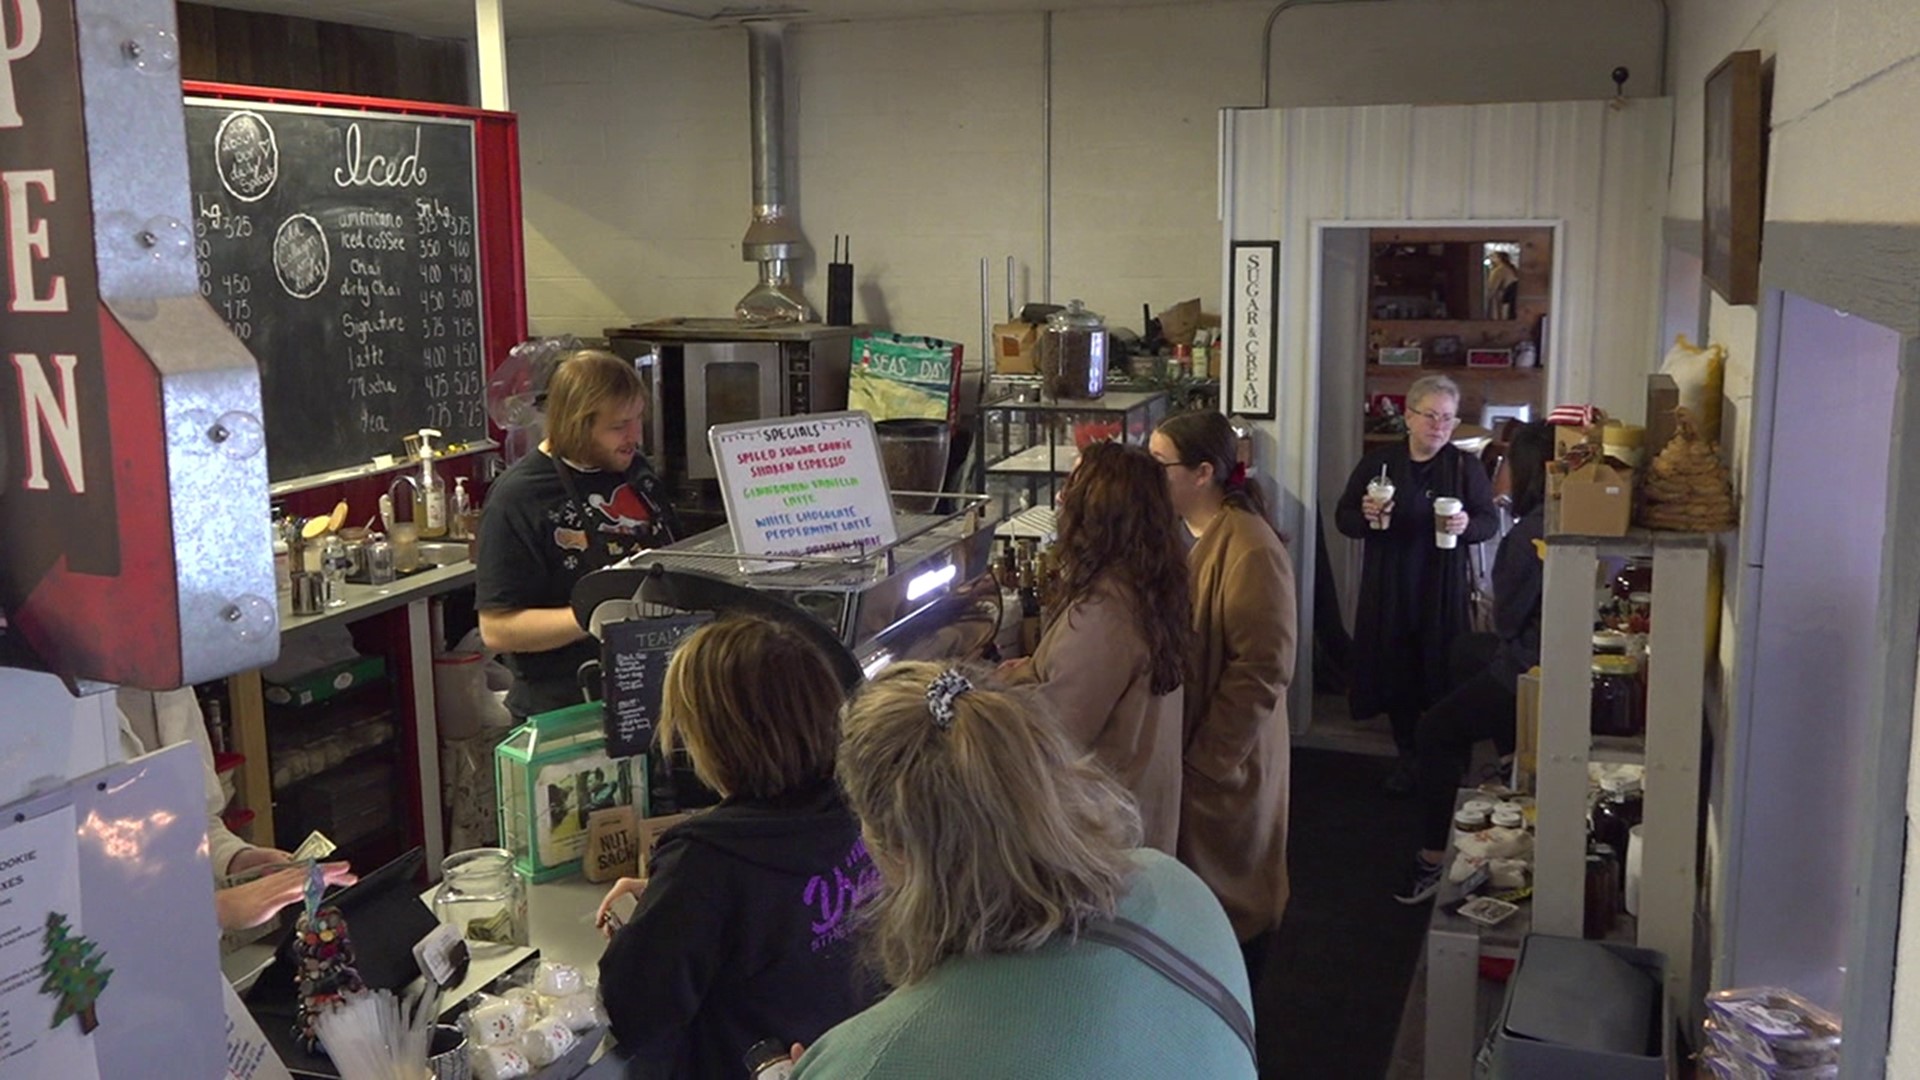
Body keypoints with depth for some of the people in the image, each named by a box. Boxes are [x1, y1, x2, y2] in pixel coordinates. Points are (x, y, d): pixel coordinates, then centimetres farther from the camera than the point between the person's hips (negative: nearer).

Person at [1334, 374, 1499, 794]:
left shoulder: (1465, 467, 4)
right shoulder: (1378, 463, 5)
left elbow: (1490, 520, 5)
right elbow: (1343, 518, 8)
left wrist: (1466, 525, -17)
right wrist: (1366, 516, -14)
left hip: (1443, 592, -1)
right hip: (1388, 590, 1)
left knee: (1441, 674, -3)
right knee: (1396, 672, 5)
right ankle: (1408, 756, 20)